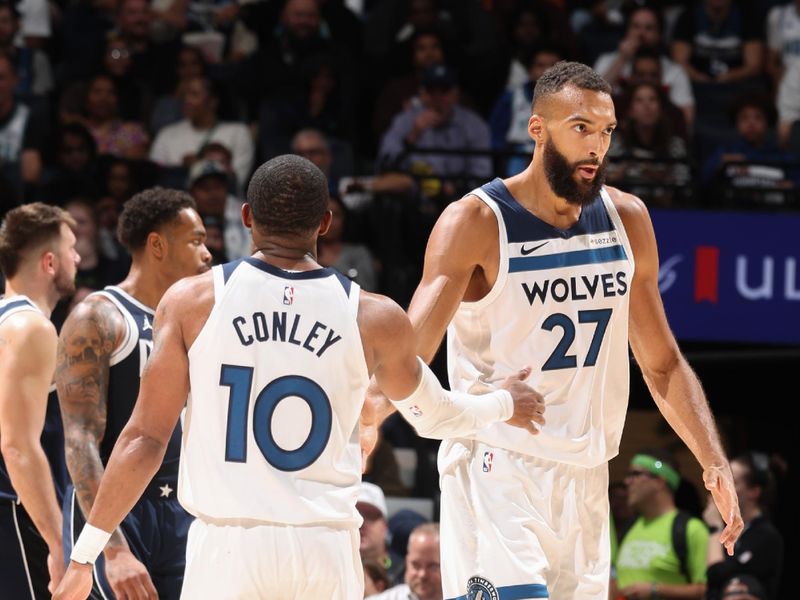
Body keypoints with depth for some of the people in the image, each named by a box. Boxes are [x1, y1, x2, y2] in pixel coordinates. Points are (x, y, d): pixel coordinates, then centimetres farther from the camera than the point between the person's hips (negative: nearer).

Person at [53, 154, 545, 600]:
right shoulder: (374, 319, 4)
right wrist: (504, 404, 43)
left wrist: (85, 554, 3)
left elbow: (146, 438, -3)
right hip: (326, 546, 1)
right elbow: (434, 416, 22)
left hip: (227, 545, -1)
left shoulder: (192, 302, -1)